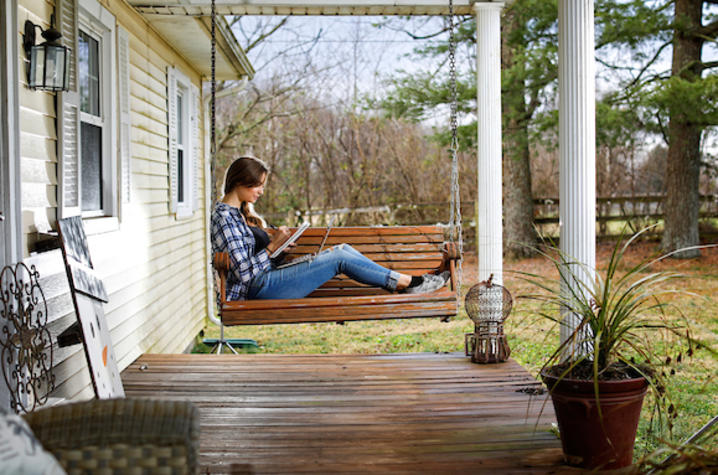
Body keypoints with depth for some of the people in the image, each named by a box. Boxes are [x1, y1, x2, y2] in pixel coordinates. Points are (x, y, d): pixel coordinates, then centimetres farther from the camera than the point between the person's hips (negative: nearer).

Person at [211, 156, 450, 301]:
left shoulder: (241, 212, 16)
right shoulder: (225, 216, -15)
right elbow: (244, 272, -20)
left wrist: (269, 237, 8)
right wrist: (272, 246, -14)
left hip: (269, 277, 10)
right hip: (259, 288, -10)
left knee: (342, 249, -1)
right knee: (339, 258, -16)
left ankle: (403, 281, -2)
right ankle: (407, 282, -5)